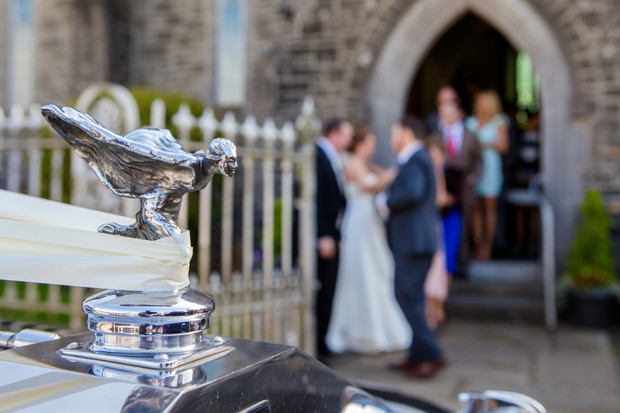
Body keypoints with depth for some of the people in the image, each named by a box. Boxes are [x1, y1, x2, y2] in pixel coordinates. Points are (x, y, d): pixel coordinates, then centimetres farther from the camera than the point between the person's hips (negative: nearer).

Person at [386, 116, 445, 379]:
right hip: (412, 241, 11)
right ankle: (418, 356, 21)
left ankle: (431, 354, -2)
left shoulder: (416, 160, -12)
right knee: (411, 298, 14)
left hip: (412, 241, -11)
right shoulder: (416, 160, 20)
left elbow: (412, 192, -29)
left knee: (407, 296, -7)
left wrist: (386, 203, -15)